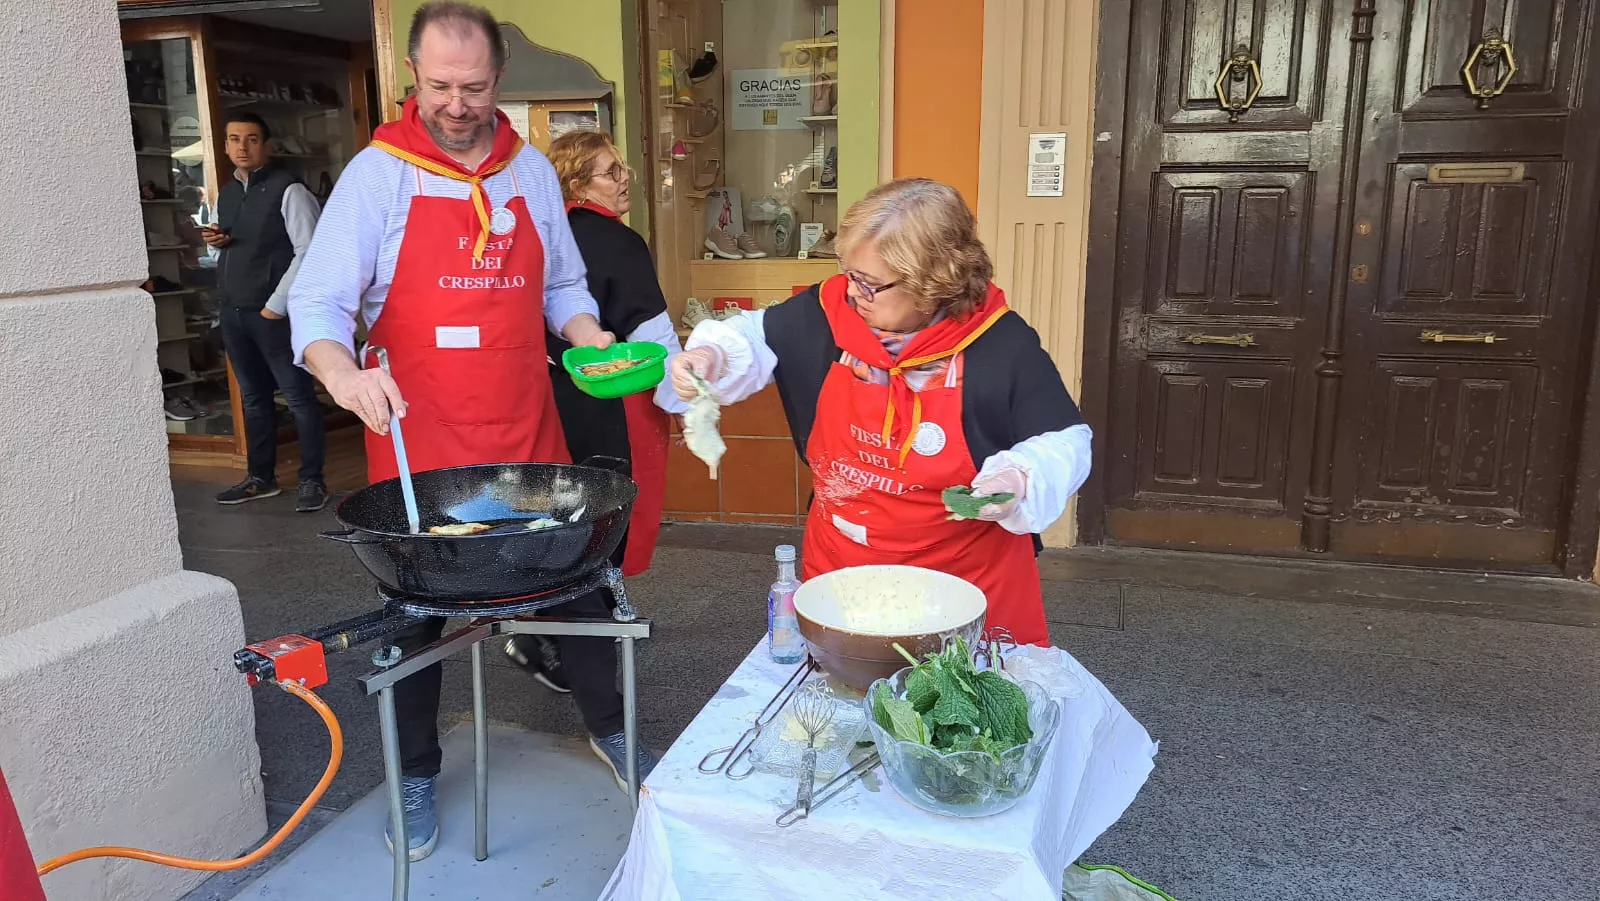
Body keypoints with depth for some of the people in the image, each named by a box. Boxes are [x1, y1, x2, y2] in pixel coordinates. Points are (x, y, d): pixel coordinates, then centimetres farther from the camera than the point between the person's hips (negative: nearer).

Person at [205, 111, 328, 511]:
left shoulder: (288, 189, -9)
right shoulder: (226, 193, 15)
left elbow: (308, 251, -14)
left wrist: (276, 304, -14)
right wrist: (217, 240, 3)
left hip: (275, 311, -8)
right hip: (233, 311, 8)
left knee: (298, 396, -3)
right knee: (253, 397, 14)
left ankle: (312, 480, 5)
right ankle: (261, 477, 24)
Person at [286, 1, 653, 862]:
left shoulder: (532, 172, 6)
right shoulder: (377, 174, -6)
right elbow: (318, 303, -10)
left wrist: (592, 339, -4)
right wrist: (343, 373, -30)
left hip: (528, 431, 3)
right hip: (418, 442, -3)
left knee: (576, 576, 10)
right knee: (417, 606, 10)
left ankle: (606, 726, 34)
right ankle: (416, 775, 30)